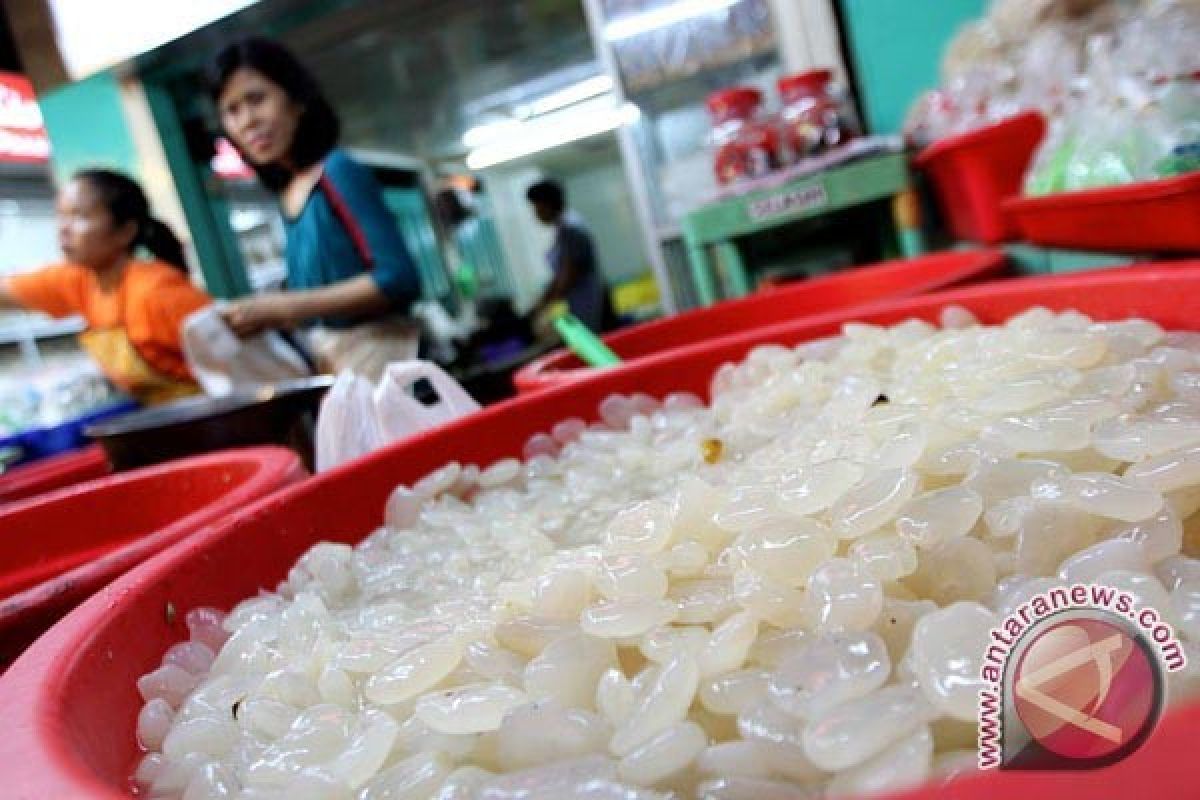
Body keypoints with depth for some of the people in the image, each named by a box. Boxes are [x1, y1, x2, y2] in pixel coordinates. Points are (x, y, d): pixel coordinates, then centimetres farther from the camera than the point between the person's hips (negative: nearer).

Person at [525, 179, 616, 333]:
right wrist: (542, 303, 15)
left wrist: (546, 305, -10)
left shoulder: (569, 228, -16)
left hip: (588, 303, -9)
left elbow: (569, 275, -18)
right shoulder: (562, 228, 13)